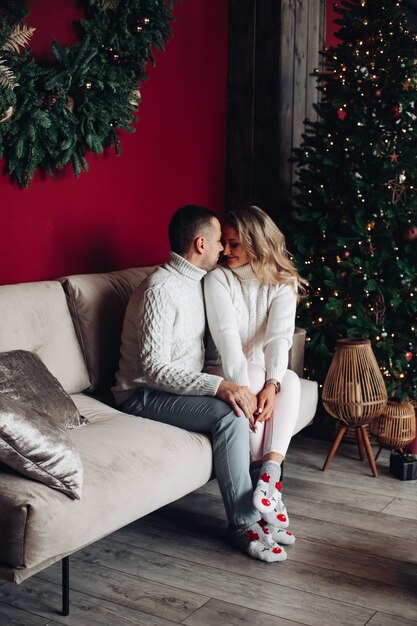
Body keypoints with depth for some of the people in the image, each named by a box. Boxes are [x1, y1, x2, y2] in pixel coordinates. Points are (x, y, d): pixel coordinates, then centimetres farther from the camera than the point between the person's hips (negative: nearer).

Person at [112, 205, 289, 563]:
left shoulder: (198, 281, 9)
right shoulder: (161, 289, -21)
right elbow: (154, 369, -26)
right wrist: (219, 385, -34)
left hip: (185, 385, 9)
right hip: (145, 395, -9)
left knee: (245, 404, -10)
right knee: (229, 412, -28)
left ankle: (260, 495, 0)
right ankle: (243, 523, -19)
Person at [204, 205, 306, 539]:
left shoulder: (283, 282, -2)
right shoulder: (218, 278, -9)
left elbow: (279, 337, -15)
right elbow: (228, 337, -21)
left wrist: (271, 385, -31)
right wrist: (244, 390, -31)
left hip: (264, 372, 3)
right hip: (225, 372, -2)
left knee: (292, 380, -29)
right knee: (252, 380, -33)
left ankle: (269, 473, -36)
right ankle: (272, 485, -29)